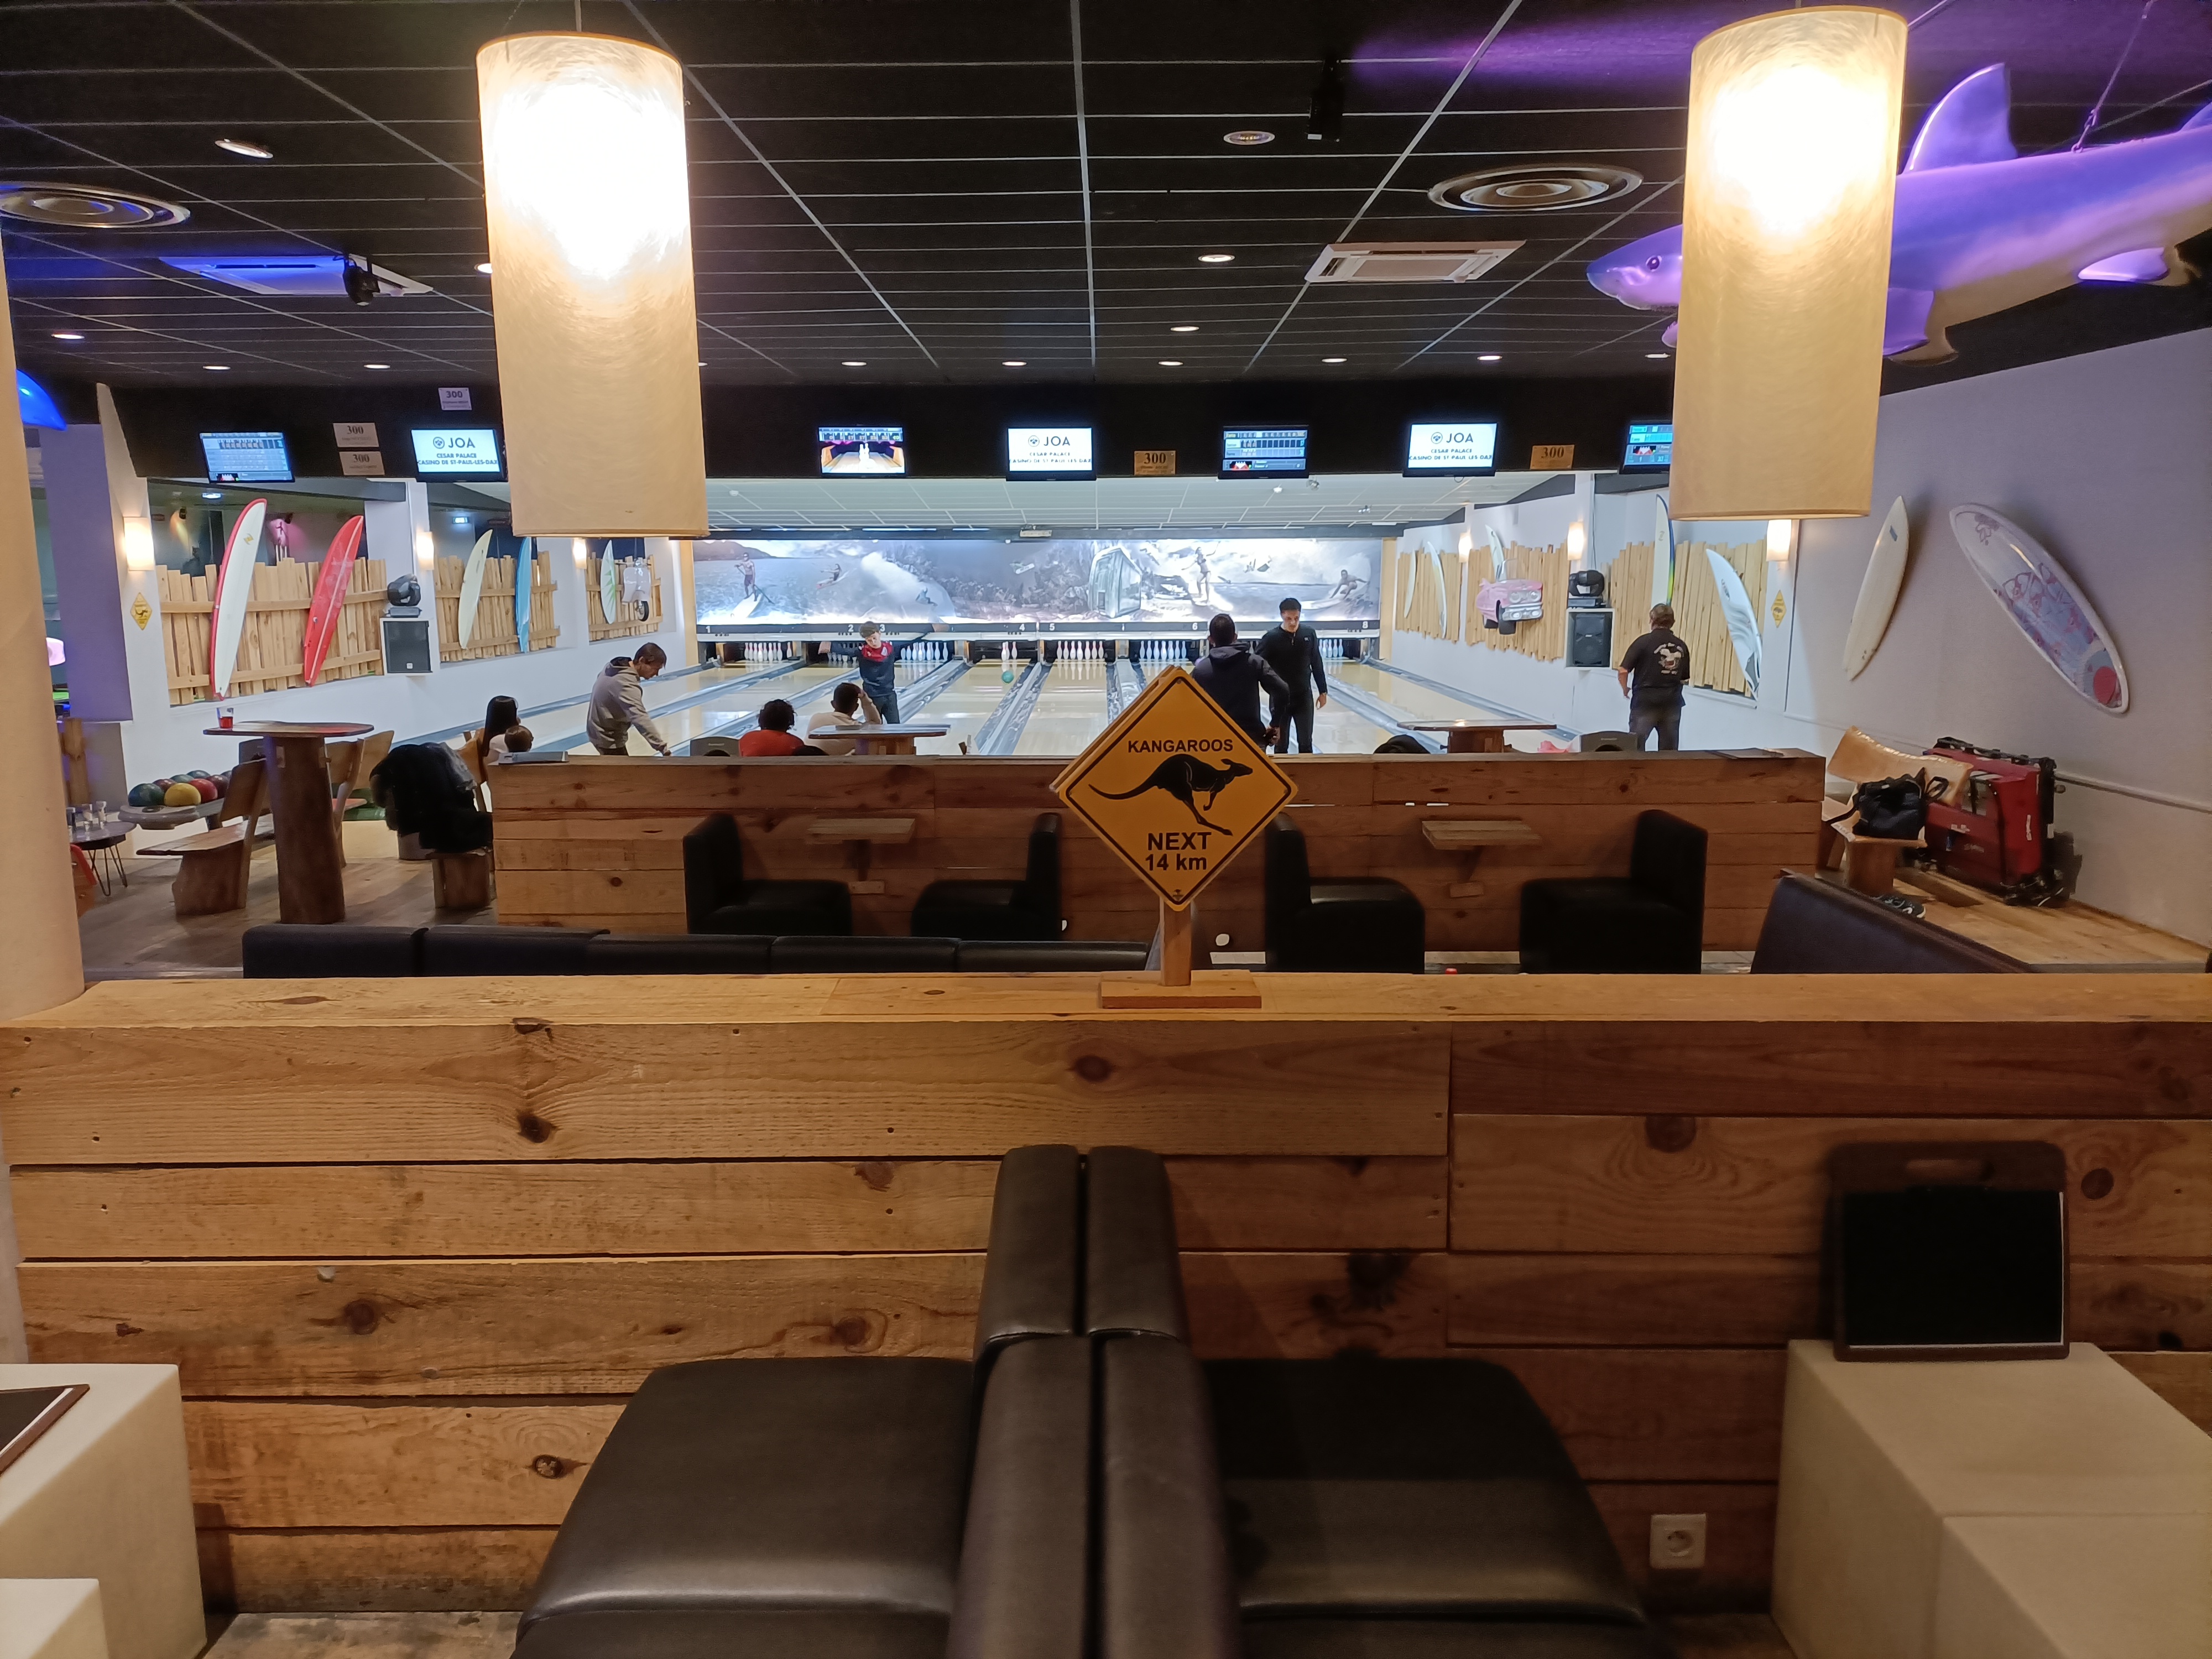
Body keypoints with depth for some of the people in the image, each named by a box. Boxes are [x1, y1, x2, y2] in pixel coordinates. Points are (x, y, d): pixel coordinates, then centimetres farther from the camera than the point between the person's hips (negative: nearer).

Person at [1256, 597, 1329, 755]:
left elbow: (1317, 665, 7)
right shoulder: (1271, 638, -10)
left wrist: (1323, 691, 9)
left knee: (1306, 744, 5)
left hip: (1304, 697, 2)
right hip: (1280, 698, -2)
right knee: (1281, 745, 7)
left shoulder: (1309, 635, -1)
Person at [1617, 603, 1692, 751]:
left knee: (1635, 746, 4)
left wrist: (1626, 689, 6)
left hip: (1645, 702, -4)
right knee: (1669, 750, 9)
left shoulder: (1644, 641, -8)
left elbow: (1623, 671, -11)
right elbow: (1685, 680, 9)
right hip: (1672, 704, 4)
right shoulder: (1681, 646, 4)